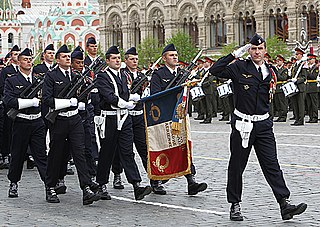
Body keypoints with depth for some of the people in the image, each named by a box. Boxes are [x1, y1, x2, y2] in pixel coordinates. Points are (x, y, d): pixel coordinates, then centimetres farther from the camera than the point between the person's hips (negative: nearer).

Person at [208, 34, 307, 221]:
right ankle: (235, 206, 18)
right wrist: (235, 54, -14)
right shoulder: (239, 68, -2)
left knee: (272, 166, -2)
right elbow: (215, 70, -14)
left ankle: (285, 205, -6)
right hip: (242, 124, -3)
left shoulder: (270, 71, 11)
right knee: (237, 167, 6)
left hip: (263, 125, 3)